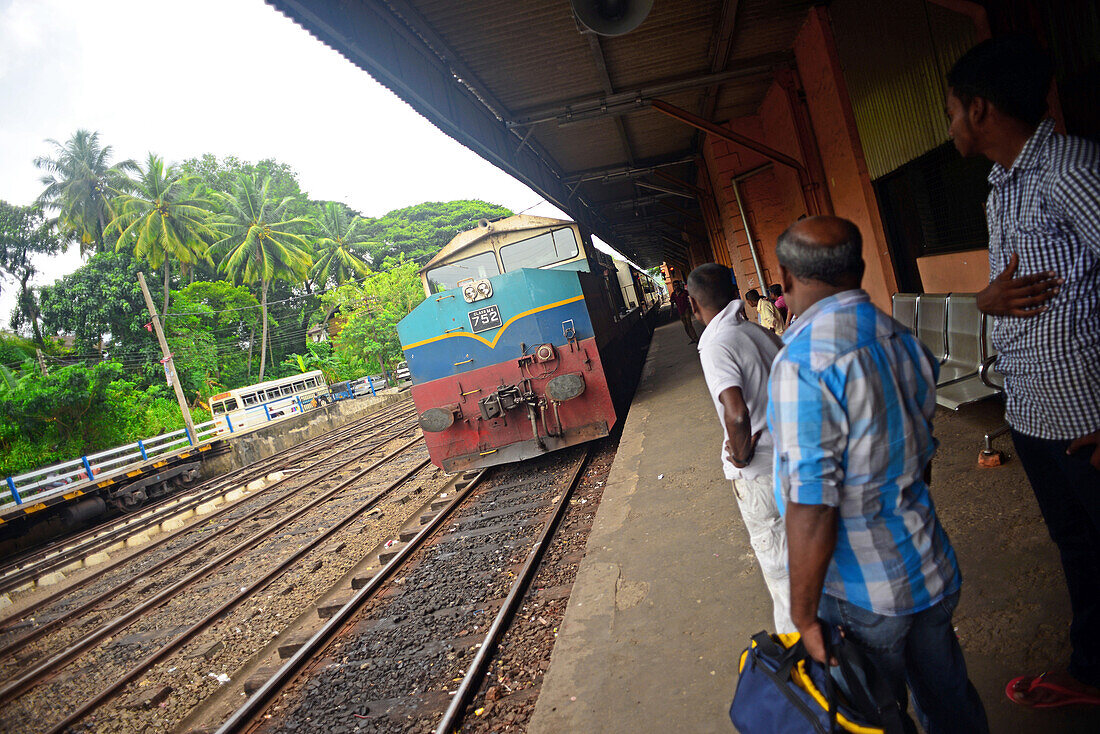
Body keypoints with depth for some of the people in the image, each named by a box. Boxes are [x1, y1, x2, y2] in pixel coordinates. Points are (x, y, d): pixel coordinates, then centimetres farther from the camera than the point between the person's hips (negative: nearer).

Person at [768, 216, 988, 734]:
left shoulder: (803, 362, -25)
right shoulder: (903, 340, 1)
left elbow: (811, 506, -27)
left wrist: (803, 615, -17)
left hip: (863, 594, -7)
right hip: (931, 572, 7)